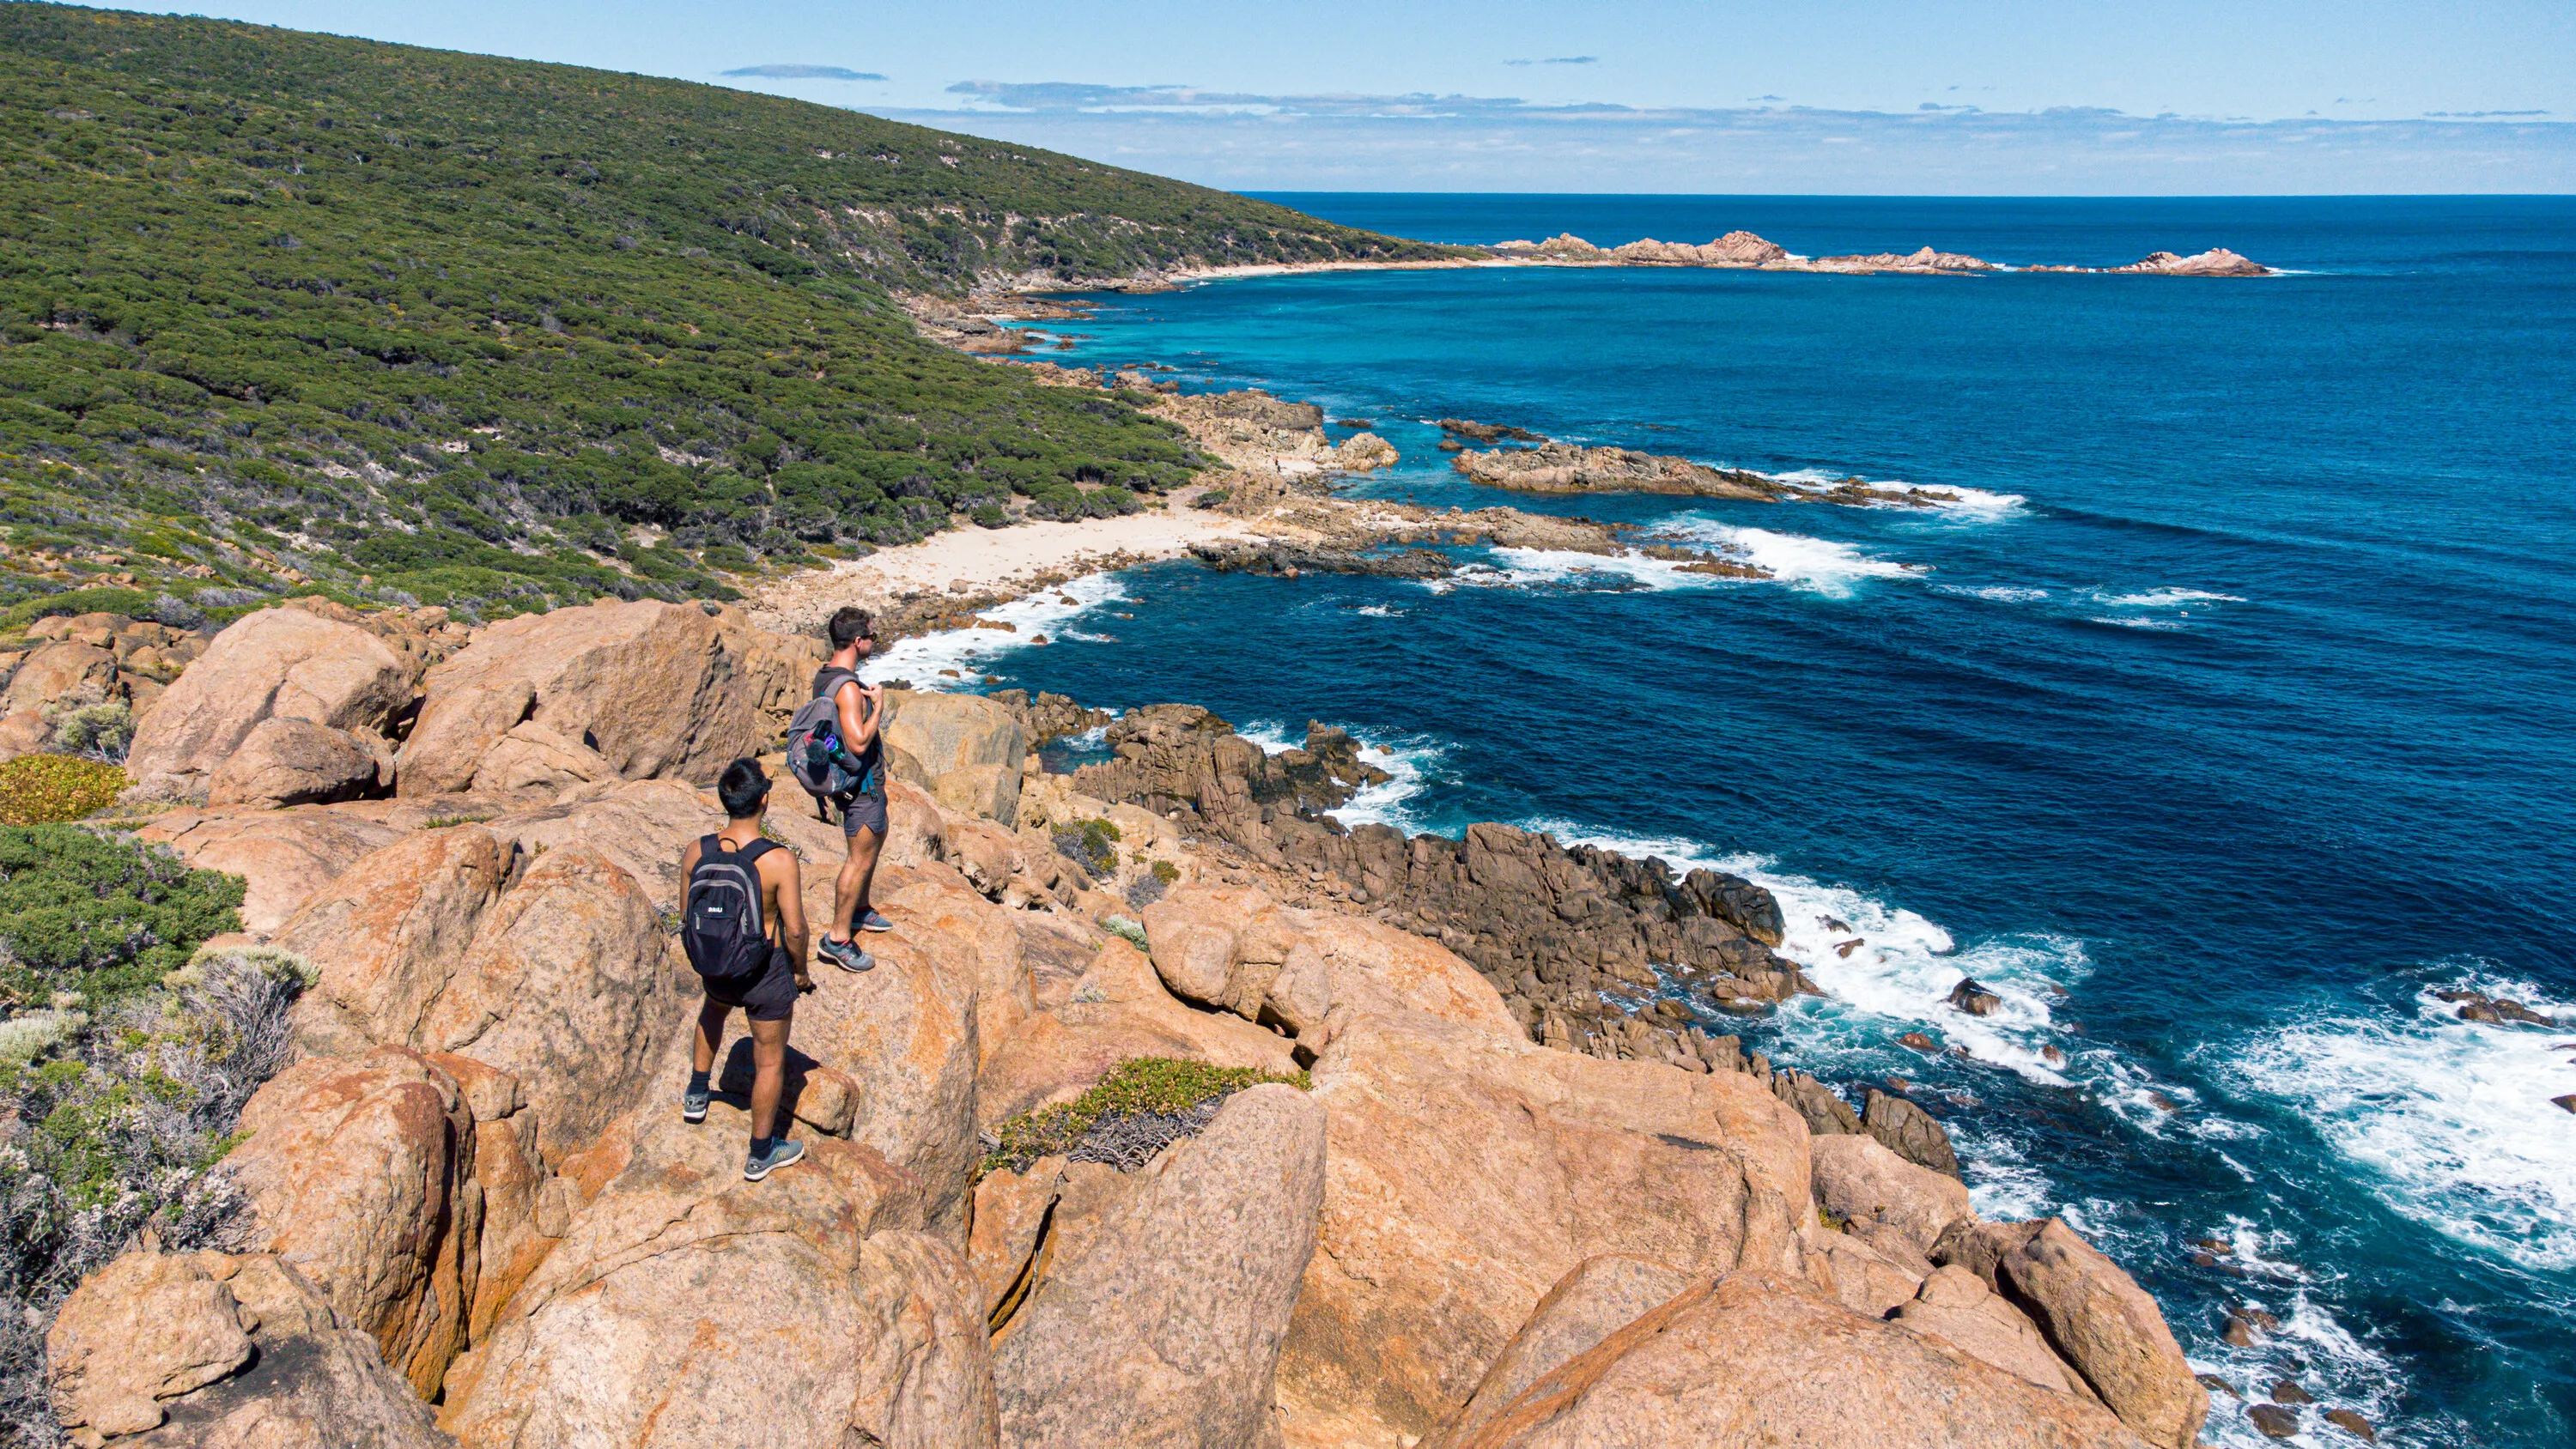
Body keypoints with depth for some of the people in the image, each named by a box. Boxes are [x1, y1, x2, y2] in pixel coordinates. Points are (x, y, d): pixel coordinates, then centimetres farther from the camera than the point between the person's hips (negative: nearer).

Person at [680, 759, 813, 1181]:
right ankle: (761, 1154, 31)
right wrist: (801, 971, 0)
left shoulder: (695, 852, -13)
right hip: (767, 972, -4)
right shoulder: (779, 861, -27)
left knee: (713, 1009, 40)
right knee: (770, 1061, 16)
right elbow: (794, 929, -20)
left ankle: (697, 1094, 51)